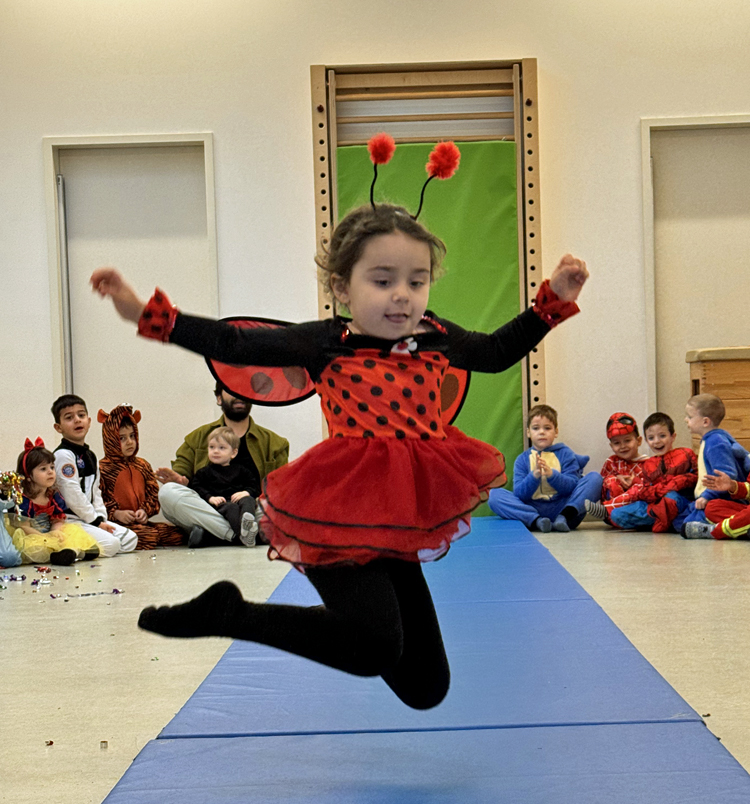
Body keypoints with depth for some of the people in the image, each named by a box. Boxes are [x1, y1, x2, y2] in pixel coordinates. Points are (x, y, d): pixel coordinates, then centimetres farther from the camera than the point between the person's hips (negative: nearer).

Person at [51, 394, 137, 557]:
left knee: (130, 539, 0)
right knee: (111, 544, -25)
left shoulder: (90, 456, 16)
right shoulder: (63, 455, -14)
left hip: (91, 518, 10)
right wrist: (96, 522, -13)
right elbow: (73, 496, -18)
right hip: (68, 520, -10)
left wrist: (102, 518, 3)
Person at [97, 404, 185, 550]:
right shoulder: (102, 468, -2)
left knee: (178, 533, -16)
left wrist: (145, 511, -4)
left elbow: (153, 494, 14)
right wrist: (116, 513, -18)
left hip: (141, 521, 6)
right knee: (148, 536, -34)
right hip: (117, 524, -6)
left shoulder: (143, 465, 18)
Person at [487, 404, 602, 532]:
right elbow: (519, 494, -3)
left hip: (563, 506, 0)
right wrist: (534, 476, -21)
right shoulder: (522, 460, 10)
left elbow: (572, 487, -3)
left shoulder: (565, 453, 9)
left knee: (595, 477, -16)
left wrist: (551, 474, -21)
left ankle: (565, 517, -34)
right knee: (494, 494, -20)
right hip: (532, 509, 0)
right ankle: (536, 521, -36)